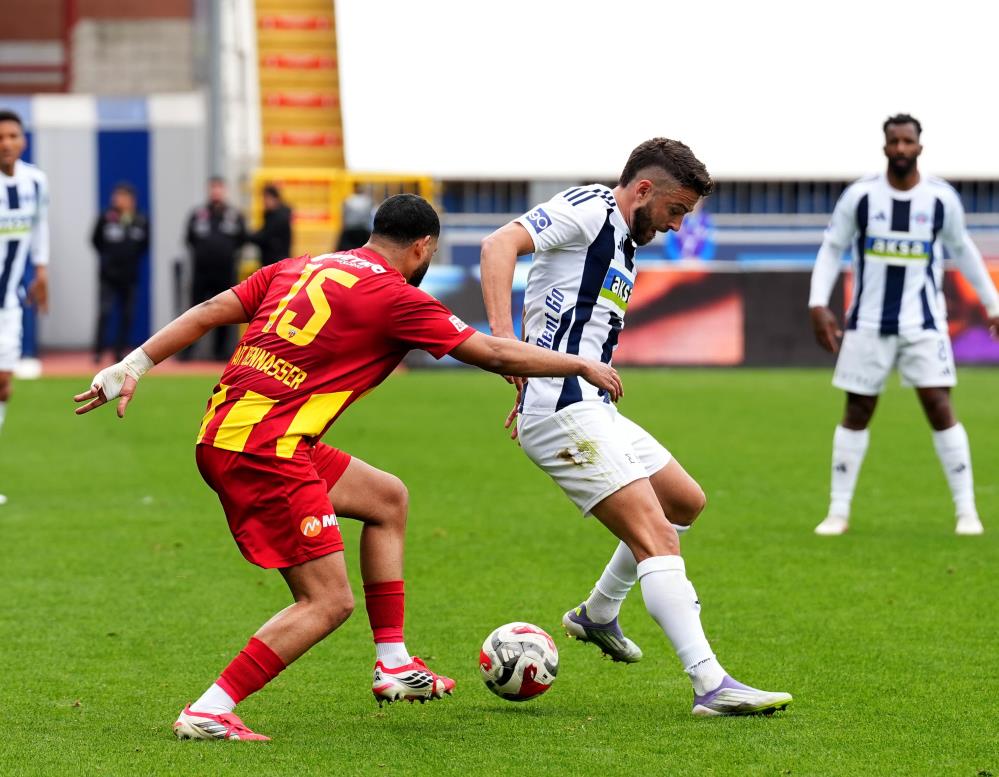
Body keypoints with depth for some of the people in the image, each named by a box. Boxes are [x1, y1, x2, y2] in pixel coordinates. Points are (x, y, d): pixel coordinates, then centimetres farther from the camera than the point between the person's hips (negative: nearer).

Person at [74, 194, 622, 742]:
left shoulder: (299, 268, 16)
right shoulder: (394, 296, -4)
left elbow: (211, 311, 12)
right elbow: (494, 354, -1)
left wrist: (135, 364, 15)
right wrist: (581, 366, 11)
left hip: (221, 434, 9)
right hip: (263, 452, -9)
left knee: (387, 498, 21)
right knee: (329, 602, -6)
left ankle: (394, 665, 23)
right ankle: (208, 713, -10)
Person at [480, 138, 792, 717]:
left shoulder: (623, 248, 21)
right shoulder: (589, 208, -8)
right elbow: (501, 244, -22)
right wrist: (504, 340, -32)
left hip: (591, 407, 10)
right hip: (563, 410, -10)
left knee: (686, 501, 23)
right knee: (655, 535, -17)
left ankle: (598, 615, 36)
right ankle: (712, 686, -23)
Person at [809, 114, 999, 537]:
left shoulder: (942, 199, -3)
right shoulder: (859, 196, -5)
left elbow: (962, 251, 13)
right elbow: (832, 248, 4)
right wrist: (818, 304, -6)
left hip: (923, 324, 0)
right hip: (868, 323, 0)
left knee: (940, 410, -8)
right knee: (856, 414, 4)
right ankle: (838, 512, 12)